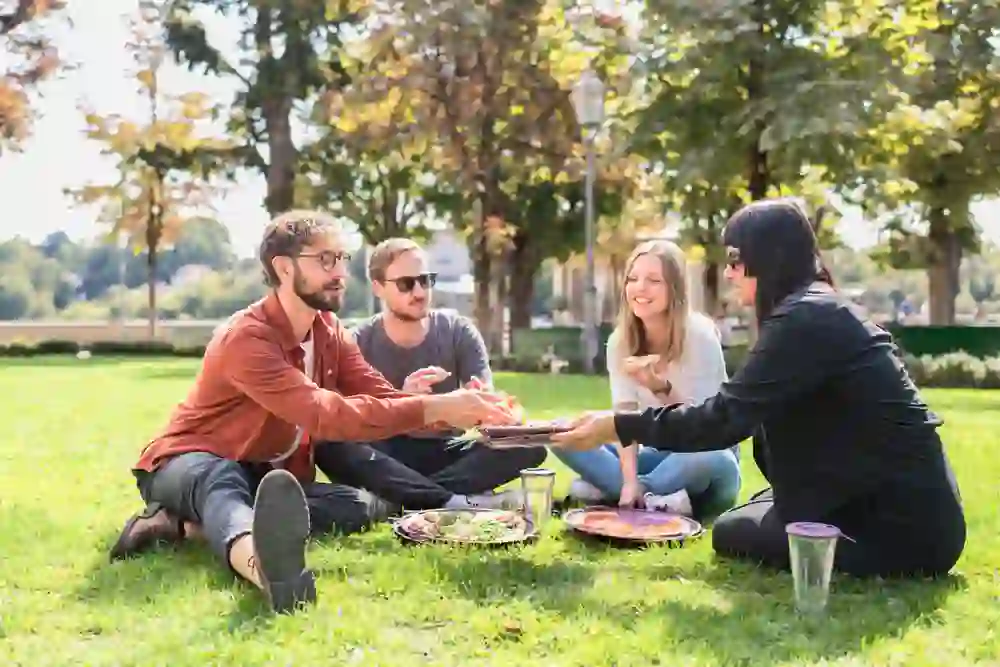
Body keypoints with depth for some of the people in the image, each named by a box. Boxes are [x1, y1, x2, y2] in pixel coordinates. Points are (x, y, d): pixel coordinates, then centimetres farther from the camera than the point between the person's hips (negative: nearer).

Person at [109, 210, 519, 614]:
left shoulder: (330, 333, 2)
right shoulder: (247, 337, -26)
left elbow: (385, 400, -8)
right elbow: (326, 415, -39)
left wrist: (466, 413, -26)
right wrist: (433, 408, -43)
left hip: (265, 476, 8)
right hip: (190, 463, -7)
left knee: (354, 509, -20)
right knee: (221, 481, -43)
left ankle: (185, 524, -27)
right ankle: (268, 568, -79)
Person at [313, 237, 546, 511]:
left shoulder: (459, 331, -1)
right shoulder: (359, 343, -5)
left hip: (449, 454, 2)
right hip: (389, 457, -1)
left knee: (531, 444, -23)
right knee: (330, 448, -33)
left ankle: (402, 497, -30)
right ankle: (458, 503, -36)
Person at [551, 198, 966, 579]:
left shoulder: (806, 319, -18)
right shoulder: (818, 310, 12)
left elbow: (727, 417, -20)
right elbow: (743, 412, 13)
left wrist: (620, 427, -14)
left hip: (906, 525, -9)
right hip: (901, 501, 9)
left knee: (732, 533, 4)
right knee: (741, 518, 20)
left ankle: (878, 566, 0)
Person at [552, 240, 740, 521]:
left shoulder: (699, 335, -17)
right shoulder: (620, 341, -6)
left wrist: (663, 389, -35)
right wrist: (630, 480, -29)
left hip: (701, 455, -4)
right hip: (657, 453, 4)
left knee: (716, 462, -41)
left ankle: (608, 489, -24)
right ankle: (660, 500, -29)